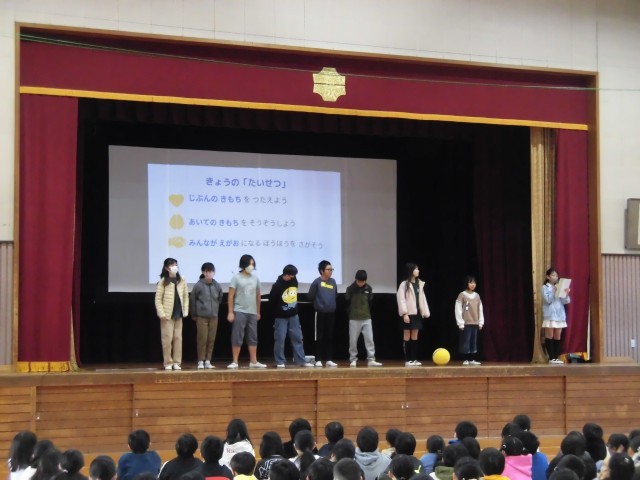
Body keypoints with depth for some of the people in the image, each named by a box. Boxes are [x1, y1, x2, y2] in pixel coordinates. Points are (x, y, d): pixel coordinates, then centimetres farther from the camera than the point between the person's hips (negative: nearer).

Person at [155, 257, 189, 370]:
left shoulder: (182, 281, 6)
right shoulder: (163, 282, -5)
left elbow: (186, 297, 10)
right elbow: (158, 299, -5)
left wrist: (185, 311, 2)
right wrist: (162, 314, -12)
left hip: (179, 314, 4)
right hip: (167, 315, -4)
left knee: (178, 338, 5)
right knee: (167, 338, -2)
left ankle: (177, 362, 11)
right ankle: (168, 363, 5)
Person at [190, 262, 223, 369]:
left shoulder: (217, 286, 3)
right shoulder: (198, 285, -8)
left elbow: (219, 298, 18)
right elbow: (192, 300, -1)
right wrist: (194, 315, 3)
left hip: (214, 316, 4)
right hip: (201, 316, -4)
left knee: (211, 339, 5)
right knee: (202, 339, -4)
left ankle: (208, 361, 13)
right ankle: (201, 361, 5)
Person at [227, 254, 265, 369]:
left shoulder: (255, 279, 10)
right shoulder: (236, 278, -3)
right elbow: (231, 296, -5)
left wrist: (258, 312, 15)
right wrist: (230, 312, -11)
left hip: (252, 312, 5)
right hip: (239, 312, -5)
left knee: (253, 337, 7)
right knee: (237, 337, -3)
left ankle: (253, 361, 12)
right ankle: (235, 362, 0)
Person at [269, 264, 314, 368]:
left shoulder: (294, 281, -3)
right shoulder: (277, 285, -19)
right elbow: (271, 300, -10)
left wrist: (294, 308, 13)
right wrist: (277, 311, 0)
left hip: (293, 315, 5)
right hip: (281, 317, -5)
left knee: (297, 338, 7)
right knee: (280, 339, -3)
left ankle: (301, 360, 12)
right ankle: (280, 362, 5)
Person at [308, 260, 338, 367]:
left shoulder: (333, 282, 9)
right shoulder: (317, 282, -7)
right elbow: (310, 297, -5)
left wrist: (331, 304, 9)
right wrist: (319, 303, 6)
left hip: (331, 313, 5)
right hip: (320, 313, -5)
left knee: (330, 337, 7)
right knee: (319, 337, 0)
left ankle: (328, 359, 12)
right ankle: (318, 360, 5)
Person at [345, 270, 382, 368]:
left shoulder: (369, 288, 1)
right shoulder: (350, 289, -7)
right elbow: (347, 302, 1)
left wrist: (367, 312, 12)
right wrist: (351, 313, 7)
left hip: (367, 318, 2)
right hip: (354, 319, -2)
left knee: (369, 339, -3)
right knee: (353, 340, 2)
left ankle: (371, 360, -4)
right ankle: (353, 359, 12)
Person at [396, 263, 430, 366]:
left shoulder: (420, 284, 12)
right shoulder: (404, 284, -7)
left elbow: (422, 299, 12)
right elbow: (401, 299, -12)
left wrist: (425, 312, 6)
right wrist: (404, 313, -18)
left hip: (417, 313, 6)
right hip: (409, 314, -6)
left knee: (415, 336, 9)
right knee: (407, 336, 0)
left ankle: (414, 359, 13)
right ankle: (407, 360, 3)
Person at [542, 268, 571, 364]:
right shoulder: (545, 287, 0)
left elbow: (566, 301, 6)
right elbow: (548, 300, -13)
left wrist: (566, 294, -12)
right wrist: (554, 291, -20)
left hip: (559, 314, 5)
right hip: (550, 315, -5)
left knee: (557, 337, 5)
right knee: (549, 336, -4)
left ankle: (556, 357, 7)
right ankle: (551, 358, -4)